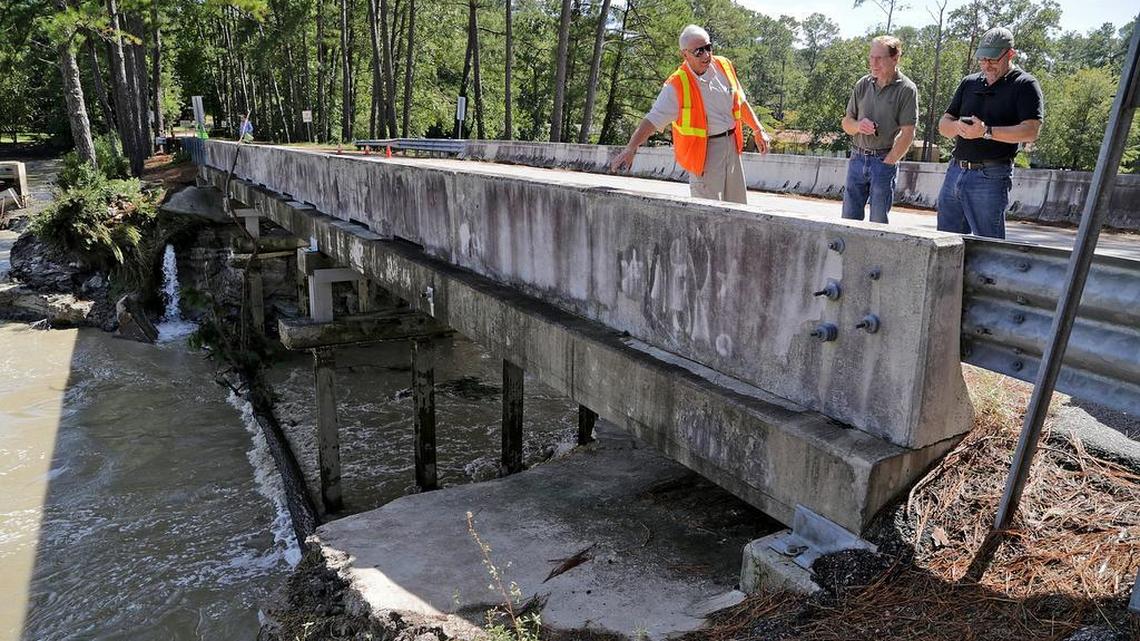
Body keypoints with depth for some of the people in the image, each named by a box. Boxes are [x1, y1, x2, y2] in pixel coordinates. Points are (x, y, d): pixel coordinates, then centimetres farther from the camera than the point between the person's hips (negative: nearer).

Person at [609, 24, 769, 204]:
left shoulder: (724, 66, 3)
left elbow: (740, 102, 16)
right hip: (704, 151, -6)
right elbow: (653, 119, -21)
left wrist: (758, 130, 21)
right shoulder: (677, 86, -16)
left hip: (732, 145, 6)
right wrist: (631, 148, -34)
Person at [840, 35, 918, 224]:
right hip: (857, 157, 4)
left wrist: (887, 163, -12)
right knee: (848, 219, 4)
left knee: (878, 222, 0)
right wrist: (858, 126, -10)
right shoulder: (863, 84, 8)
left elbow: (907, 134, -9)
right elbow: (846, 123, 13)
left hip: (885, 160, -4)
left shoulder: (906, 89, -5)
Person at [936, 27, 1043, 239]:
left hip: (990, 176, -6)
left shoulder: (1024, 85, 0)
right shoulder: (969, 82, 17)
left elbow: (1031, 131, -12)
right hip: (955, 171, 6)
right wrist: (958, 126, -7)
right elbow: (943, 124, 16)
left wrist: (987, 132, -20)